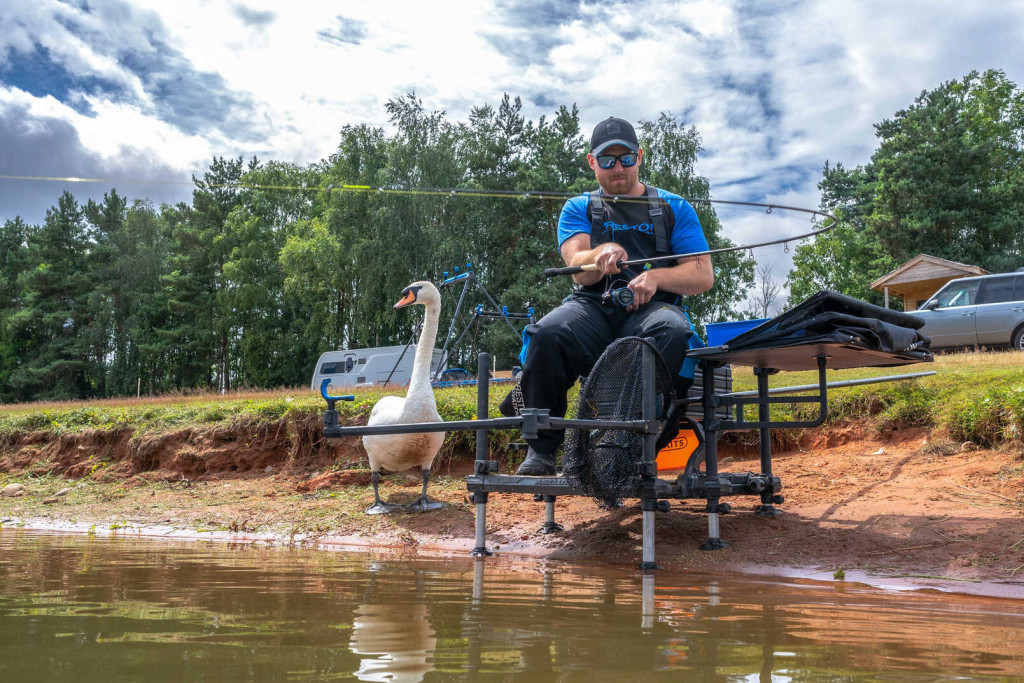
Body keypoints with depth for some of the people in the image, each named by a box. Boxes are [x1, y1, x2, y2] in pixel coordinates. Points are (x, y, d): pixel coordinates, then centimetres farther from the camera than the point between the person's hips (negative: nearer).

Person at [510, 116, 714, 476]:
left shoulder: (674, 208, 18)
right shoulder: (578, 209, 19)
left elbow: (703, 275, 9)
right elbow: (579, 269, 0)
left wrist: (656, 276, -11)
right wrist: (602, 254, -25)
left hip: (650, 308, 0)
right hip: (593, 308, 1)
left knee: (674, 334, -37)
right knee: (545, 336, -33)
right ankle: (542, 448, -18)